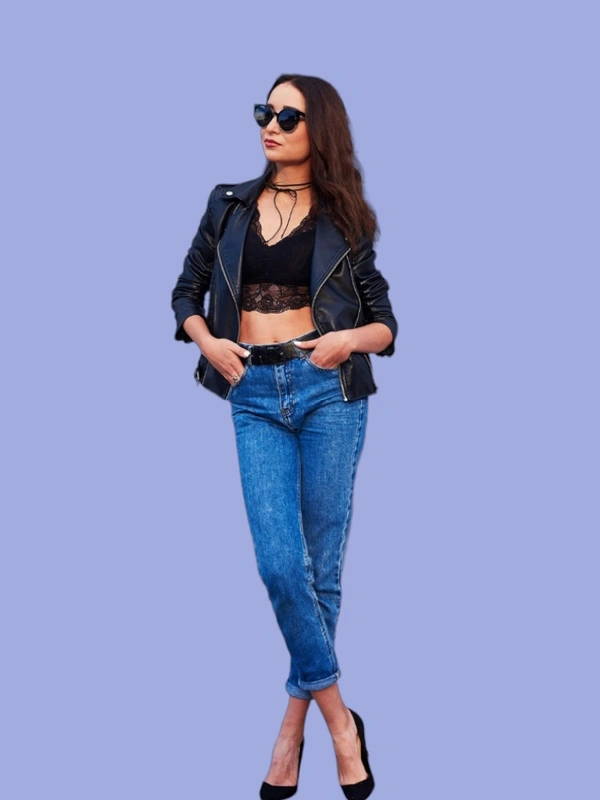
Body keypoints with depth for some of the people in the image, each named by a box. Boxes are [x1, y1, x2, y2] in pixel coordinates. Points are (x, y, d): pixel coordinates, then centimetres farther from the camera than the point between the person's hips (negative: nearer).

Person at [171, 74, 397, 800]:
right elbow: (186, 292, 17)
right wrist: (208, 341, -2)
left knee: (320, 567, 2)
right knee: (280, 564, -10)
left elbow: (385, 323, 9)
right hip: (254, 396, 1)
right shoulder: (228, 205, 11)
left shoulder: (343, 220, 6)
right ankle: (338, 718, 7)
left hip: (328, 390, -1)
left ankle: (294, 721, 17)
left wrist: (350, 339, -12)